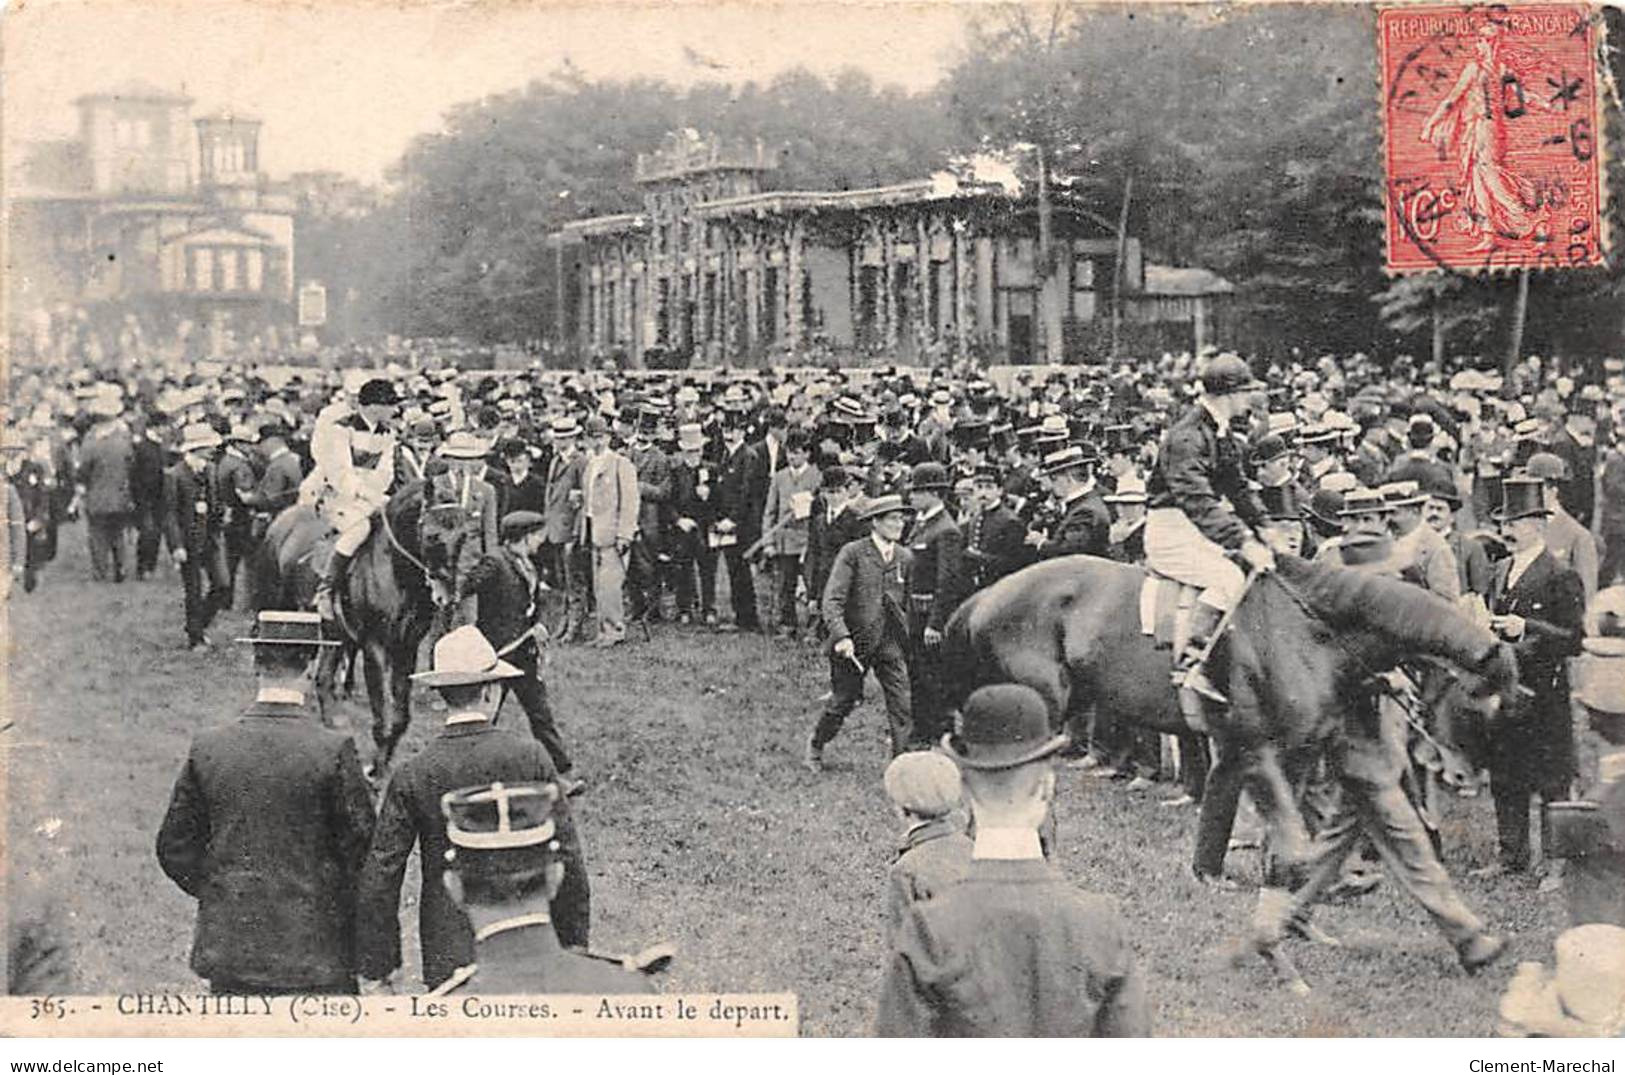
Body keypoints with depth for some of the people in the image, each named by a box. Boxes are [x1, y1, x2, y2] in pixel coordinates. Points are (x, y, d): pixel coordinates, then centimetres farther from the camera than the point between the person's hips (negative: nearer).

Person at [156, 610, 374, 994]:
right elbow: (364, 844, -8)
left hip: (228, 946, 4)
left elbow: (174, 848, 6)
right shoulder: (333, 751, -12)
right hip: (314, 950, -4)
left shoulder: (207, 747, -1)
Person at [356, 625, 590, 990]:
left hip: (447, 956, 1)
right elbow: (566, 855, -4)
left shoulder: (412, 774, -6)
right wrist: (575, 943, 6)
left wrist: (378, 965, 4)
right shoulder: (529, 756, -7)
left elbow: (380, 874, -4)